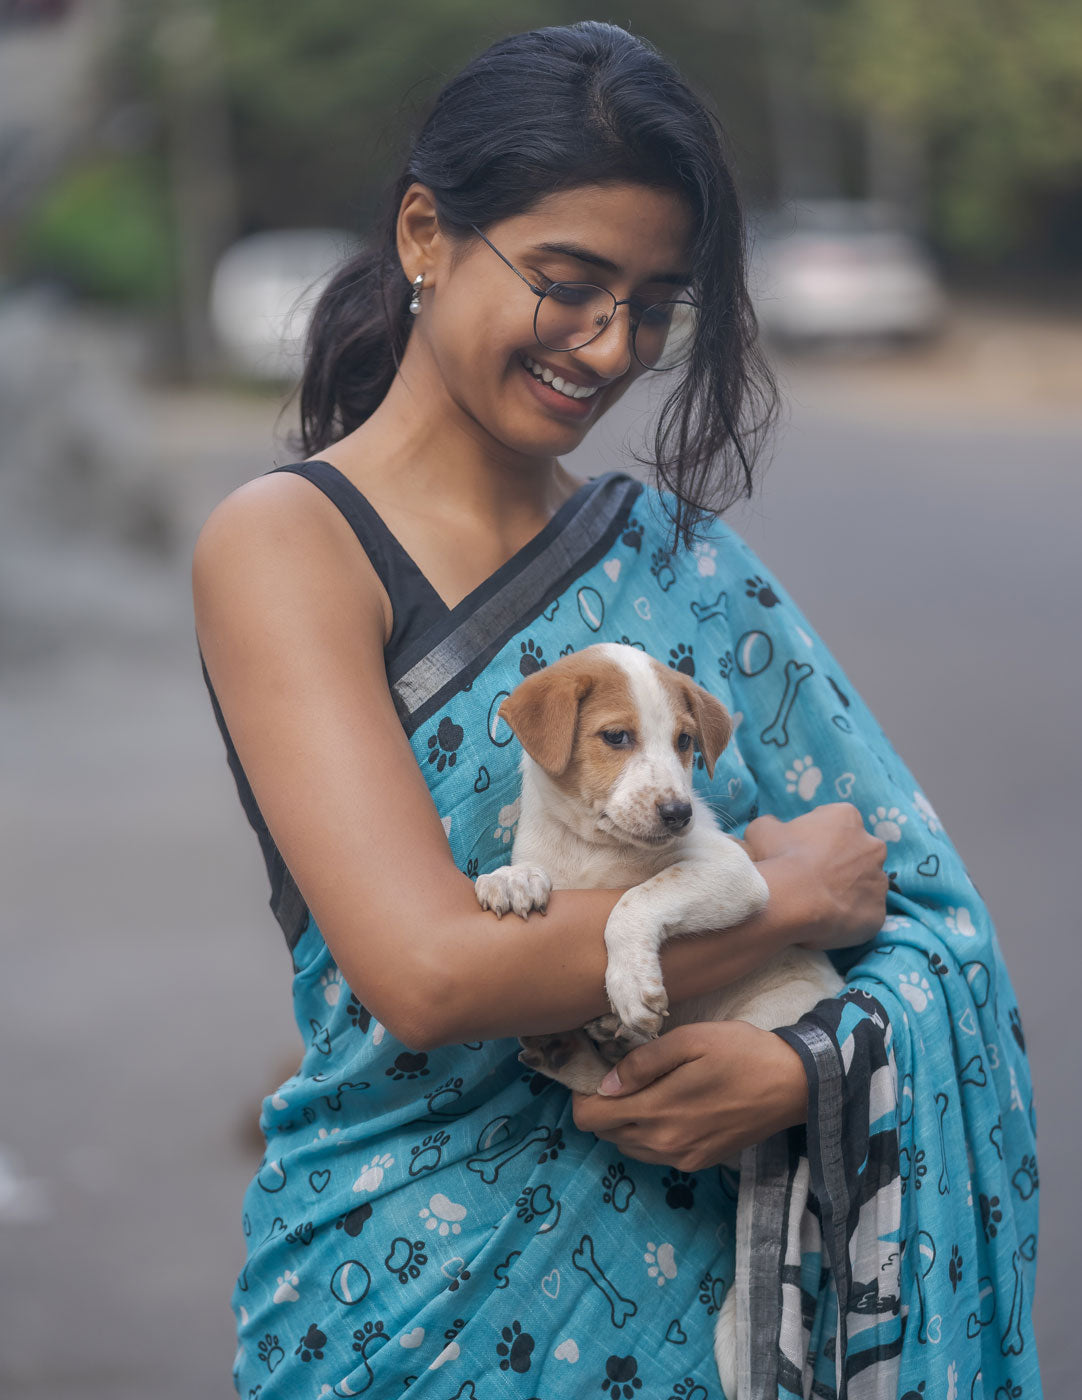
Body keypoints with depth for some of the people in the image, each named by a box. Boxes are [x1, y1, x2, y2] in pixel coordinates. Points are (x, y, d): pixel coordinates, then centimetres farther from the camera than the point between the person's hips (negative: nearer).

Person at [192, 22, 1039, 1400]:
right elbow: (427, 970, -22)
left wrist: (803, 1066, -18)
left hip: (704, 1279, 4)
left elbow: (942, 941, 2)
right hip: (426, 1289, -4)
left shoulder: (680, 560, 4)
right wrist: (782, 891, -13)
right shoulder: (284, 545, -10)